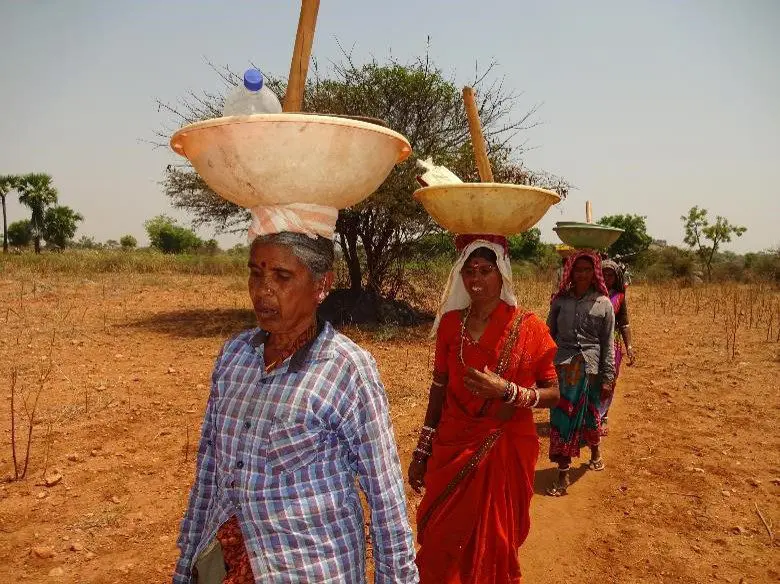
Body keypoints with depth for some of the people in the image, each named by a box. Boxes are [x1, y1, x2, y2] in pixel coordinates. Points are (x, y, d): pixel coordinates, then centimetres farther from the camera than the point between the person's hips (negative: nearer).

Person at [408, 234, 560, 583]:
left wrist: (507, 391, -22)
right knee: (441, 543, 10)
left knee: (495, 545, 12)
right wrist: (422, 451, 8)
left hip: (505, 450, -2)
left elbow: (554, 393, -5)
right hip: (453, 449, 2)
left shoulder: (528, 327, -8)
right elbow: (439, 388, 6)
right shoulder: (450, 322, 0)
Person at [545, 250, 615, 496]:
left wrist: (607, 378, -1)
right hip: (562, 365, 1)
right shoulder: (561, 300, 4)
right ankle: (563, 475, 7)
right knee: (562, 417, -2)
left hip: (590, 367, -1)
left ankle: (595, 452, 45)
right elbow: (549, 334, 9)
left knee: (590, 414, 14)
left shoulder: (603, 303, 0)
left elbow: (608, 344, 1)